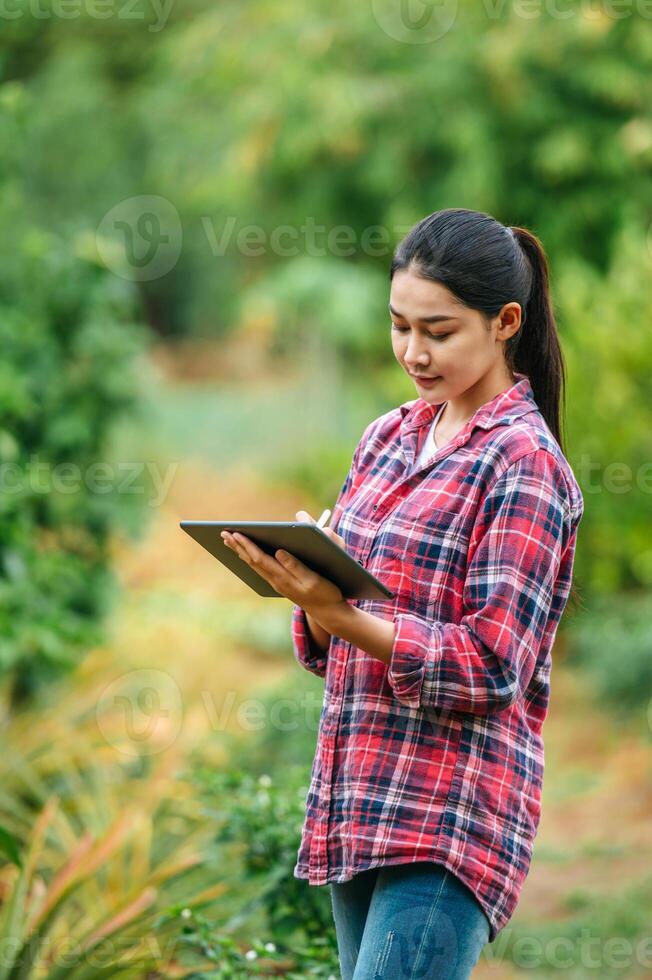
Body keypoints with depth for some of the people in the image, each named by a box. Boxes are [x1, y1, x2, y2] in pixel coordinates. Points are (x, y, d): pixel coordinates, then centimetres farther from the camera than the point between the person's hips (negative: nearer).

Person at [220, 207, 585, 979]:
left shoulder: (523, 462, -7)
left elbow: (492, 667, -14)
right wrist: (306, 591, -8)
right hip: (358, 802, 8)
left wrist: (340, 614, -24)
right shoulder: (390, 438, 14)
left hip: (451, 816, -7)